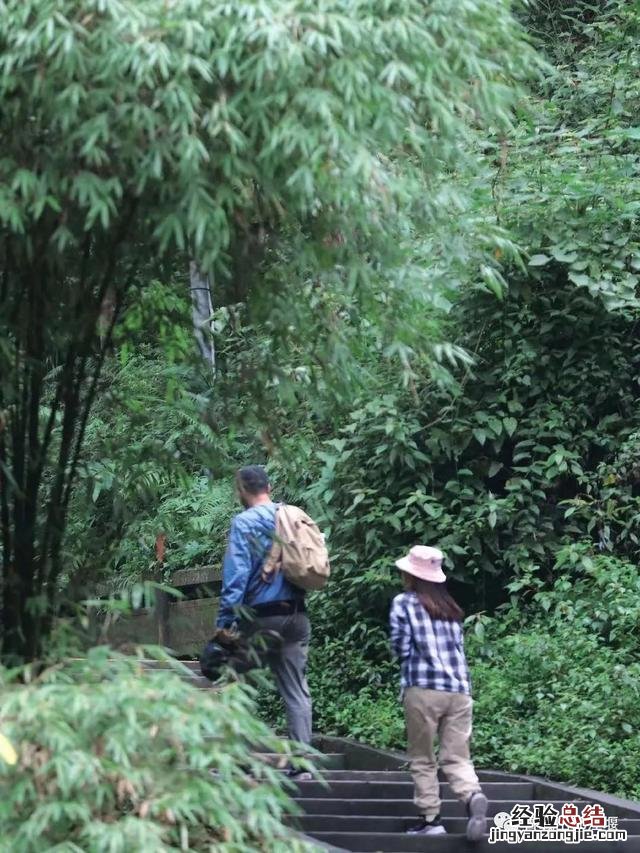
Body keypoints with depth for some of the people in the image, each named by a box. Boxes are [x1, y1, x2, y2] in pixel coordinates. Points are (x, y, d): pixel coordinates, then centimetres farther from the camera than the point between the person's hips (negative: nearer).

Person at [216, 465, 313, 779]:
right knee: (297, 691, 5)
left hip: (259, 616, -5)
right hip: (295, 616, 5)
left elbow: (236, 575, -15)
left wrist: (225, 621, -15)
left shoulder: (244, 523, -9)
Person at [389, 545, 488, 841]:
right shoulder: (450, 606, 19)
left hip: (423, 688, -4)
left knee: (423, 759, 7)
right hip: (459, 688, 4)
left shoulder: (404, 602, 3)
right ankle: (473, 796, -25)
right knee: (456, 757, 2)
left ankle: (430, 818, 3)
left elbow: (401, 648, 0)